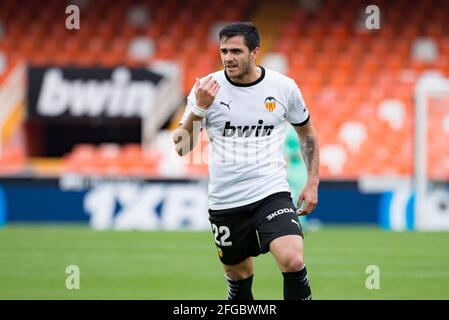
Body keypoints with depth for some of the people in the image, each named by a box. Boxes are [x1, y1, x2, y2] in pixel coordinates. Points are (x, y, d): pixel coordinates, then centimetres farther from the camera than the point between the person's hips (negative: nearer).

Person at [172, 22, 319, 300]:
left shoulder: (284, 87, -3)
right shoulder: (207, 89, -6)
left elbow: (307, 133, 14)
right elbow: (182, 148, -8)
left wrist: (313, 183, 8)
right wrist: (199, 108, -23)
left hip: (272, 193, -1)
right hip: (225, 201, 1)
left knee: (293, 261, -24)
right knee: (238, 276, 12)